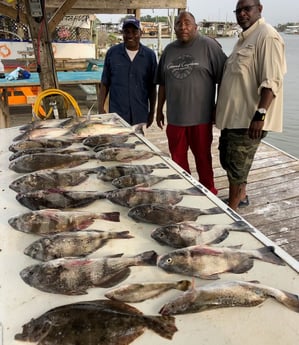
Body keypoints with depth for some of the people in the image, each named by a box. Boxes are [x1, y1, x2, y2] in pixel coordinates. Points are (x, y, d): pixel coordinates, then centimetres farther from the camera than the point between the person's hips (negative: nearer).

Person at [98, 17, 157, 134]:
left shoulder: (149, 55, 0)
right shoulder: (112, 53, 0)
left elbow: (152, 87, 6)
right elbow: (105, 83, 5)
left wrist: (152, 112, 7)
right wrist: (101, 107, 1)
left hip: (140, 114, 1)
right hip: (116, 112, 0)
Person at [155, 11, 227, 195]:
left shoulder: (209, 46, -4)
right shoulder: (169, 50, 11)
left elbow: (223, 78, -5)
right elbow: (162, 83, 16)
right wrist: (159, 109, 16)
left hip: (200, 117, -4)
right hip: (174, 117, 4)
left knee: (203, 157, 8)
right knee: (177, 158, 11)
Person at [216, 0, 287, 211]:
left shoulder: (267, 36, -14)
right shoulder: (245, 38, 17)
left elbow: (271, 81, -22)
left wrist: (260, 114, -28)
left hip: (249, 117, -10)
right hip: (233, 114, 10)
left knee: (237, 164, -2)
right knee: (227, 159, 18)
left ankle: (231, 209, 11)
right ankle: (241, 196, 36)